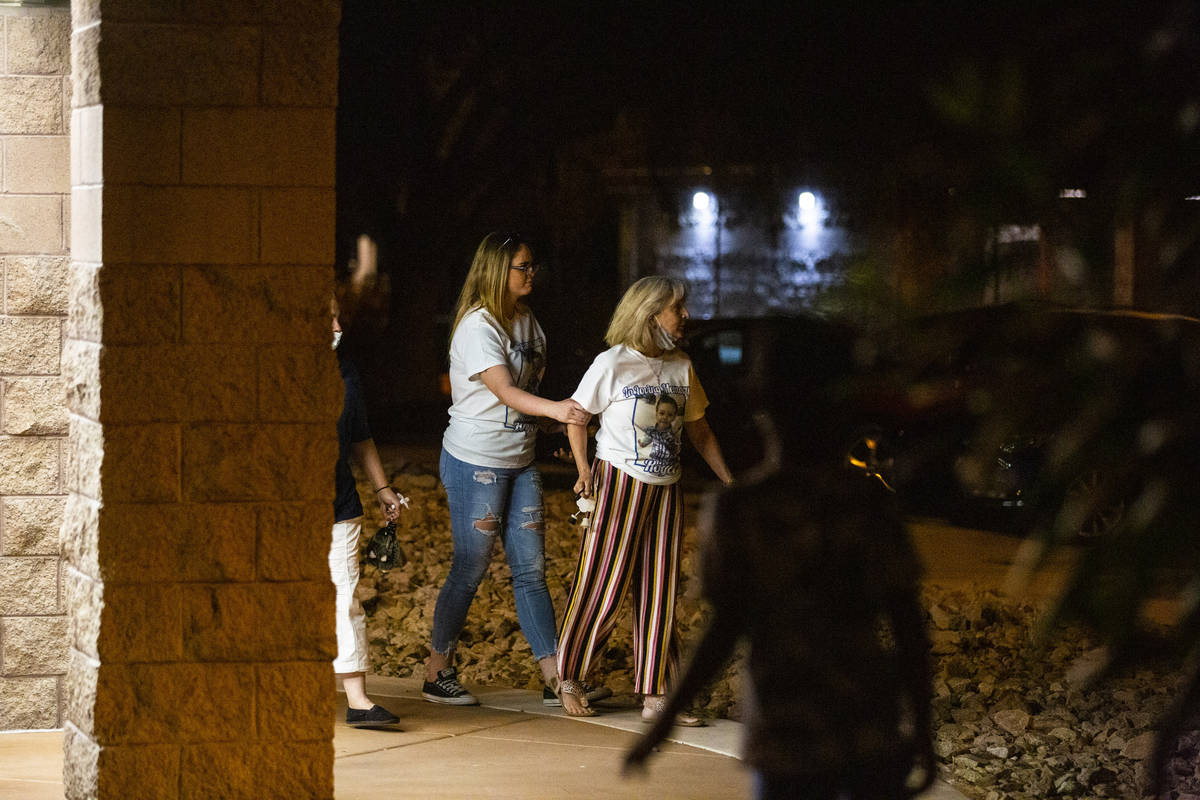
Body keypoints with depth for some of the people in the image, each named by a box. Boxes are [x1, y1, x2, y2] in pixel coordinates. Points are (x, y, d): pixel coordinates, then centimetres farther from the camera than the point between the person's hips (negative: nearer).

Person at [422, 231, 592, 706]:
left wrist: (561, 430, 6)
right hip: (475, 463, -7)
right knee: (469, 571, -2)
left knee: (531, 569, 6)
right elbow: (505, 392, -27)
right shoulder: (477, 325, -15)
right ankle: (437, 675, 10)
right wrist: (555, 409, -42)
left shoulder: (528, 322, 10)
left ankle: (554, 674, 8)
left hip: (520, 462, 7)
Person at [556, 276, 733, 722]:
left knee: (659, 593, 5)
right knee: (602, 586, -3)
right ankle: (569, 679, 14)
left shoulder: (681, 368, 9)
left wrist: (729, 481, 15)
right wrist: (583, 467, -13)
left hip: (665, 490, 6)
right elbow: (576, 416, -2)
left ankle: (655, 695, 8)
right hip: (619, 484, -6)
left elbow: (698, 430, 18)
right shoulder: (613, 364, -8)